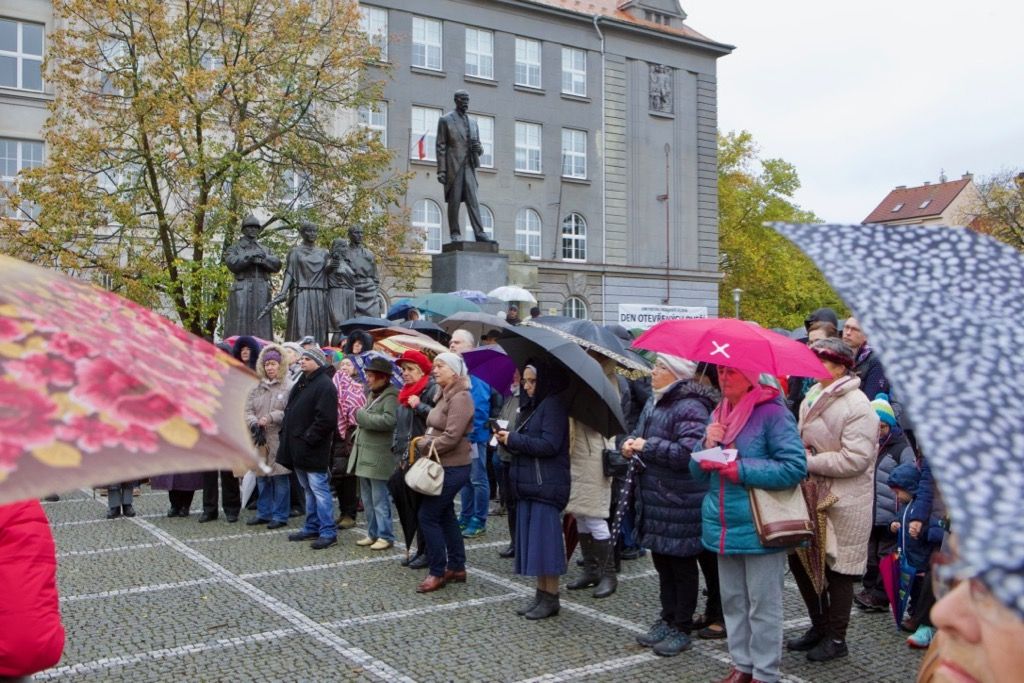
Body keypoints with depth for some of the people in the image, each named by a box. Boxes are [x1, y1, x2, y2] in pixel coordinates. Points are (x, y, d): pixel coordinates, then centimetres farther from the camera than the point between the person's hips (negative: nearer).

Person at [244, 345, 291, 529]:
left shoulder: (287, 387, -6)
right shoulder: (257, 388, 12)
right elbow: (248, 410, 7)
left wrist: (270, 418, -19)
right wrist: (254, 423, -11)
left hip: (279, 439, -6)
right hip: (260, 439, 6)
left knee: (280, 478, -1)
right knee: (262, 477, 13)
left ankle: (280, 515, 9)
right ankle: (263, 513, 25)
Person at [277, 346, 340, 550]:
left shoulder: (325, 386, -15)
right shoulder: (301, 383, 16)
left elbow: (326, 420, -22)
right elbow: (290, 411, 23)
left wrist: (308, 438, -20)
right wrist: (286, 432, 10)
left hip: (312, 449, -10)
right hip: (297, 447, 10)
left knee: (319, 489, -6)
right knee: (308, 489, 16)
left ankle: (328, 532, -1)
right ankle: (312, 527, 26)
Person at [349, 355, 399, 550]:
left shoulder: (390, 397, -13)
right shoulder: (372, 394, 15)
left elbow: (389, 420, -29)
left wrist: (362, 415, -20)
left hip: (379, 457, -9)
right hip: (364, 455, 9)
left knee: (380, 500, -2)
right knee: (368, 500, 16)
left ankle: (386, 536, 7)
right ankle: (373, 533, 26)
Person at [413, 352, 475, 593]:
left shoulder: (460, 397, -16)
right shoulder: (445, 395, 14)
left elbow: (451, 437, -22)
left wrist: (426, 446, -12)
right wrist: (424, 441, 2)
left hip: (452, 467, -10)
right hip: (442, 465, 10)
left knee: (427, 516, -7)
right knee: (445, 516, 15)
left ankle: (437, 573, 4)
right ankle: (457, 568, 25)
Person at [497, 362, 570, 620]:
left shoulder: (553, 405, -10)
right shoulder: (528, 406, 16)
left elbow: (549, 445, -19)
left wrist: (513, 439, -14)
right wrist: (506, 439, 0)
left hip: (547, 485, -9)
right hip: (527, 483, 9)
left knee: (545, 539, -5)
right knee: (531, 540, 10)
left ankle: (551, 598, 4)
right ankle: (541, 593, 18)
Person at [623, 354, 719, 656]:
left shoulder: (690, 407, -20)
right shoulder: (654, 402, 11)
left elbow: (689, 451, -29)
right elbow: (640, 432, 22)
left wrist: (647, 447, -22)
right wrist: (631, 442, -1)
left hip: (681, 504, -9)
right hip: (655, 500, 9)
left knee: (682, 564, 5)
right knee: (662, 560, 18)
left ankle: (682, 628, 19)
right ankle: (667, 619, 32)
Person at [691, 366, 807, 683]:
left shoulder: (773, 413, -12)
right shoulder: (718, 414, 10)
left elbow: (795, 467, -18)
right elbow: (699, 473, 14)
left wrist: (743, 470, -20)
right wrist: (708, 445, -7)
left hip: (760, 527, -7)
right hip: (724, 526, 7)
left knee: (763, 604, 4)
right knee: (732, 600, 15)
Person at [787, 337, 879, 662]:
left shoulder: (858, 407, -18)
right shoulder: (813, 396, 8)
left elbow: (855, 459, -24)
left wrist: (809, 462, -20)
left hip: (844, 502, -8)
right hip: (813, 494, 8)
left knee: (837, 568, 5)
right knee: (799, 558, 14)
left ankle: (836, 638, 23)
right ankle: (819, 626, 33)